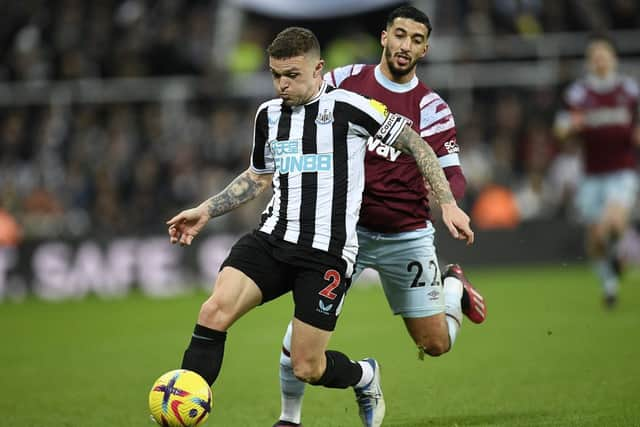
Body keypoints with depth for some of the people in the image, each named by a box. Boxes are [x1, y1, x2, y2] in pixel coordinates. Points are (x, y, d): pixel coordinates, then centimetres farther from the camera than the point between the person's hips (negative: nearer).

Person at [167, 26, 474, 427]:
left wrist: (448, 203, -4)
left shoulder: (346, 106, -8)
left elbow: (414, 143, 0)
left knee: (307, 368, -3)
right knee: (214, 312, -20)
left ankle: (365, 377, 32)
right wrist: (205, 211, 21)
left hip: (327, 253, -5)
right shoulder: (269, 115, 10)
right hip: (272, 239, 5)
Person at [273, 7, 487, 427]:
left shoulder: (431, 108, -7)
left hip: (406, 237, 0)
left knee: (436, 344, 6)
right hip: (345, 229, 0)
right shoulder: (346, 80, -2)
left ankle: (455, 287, 40)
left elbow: (453, 175, -11)